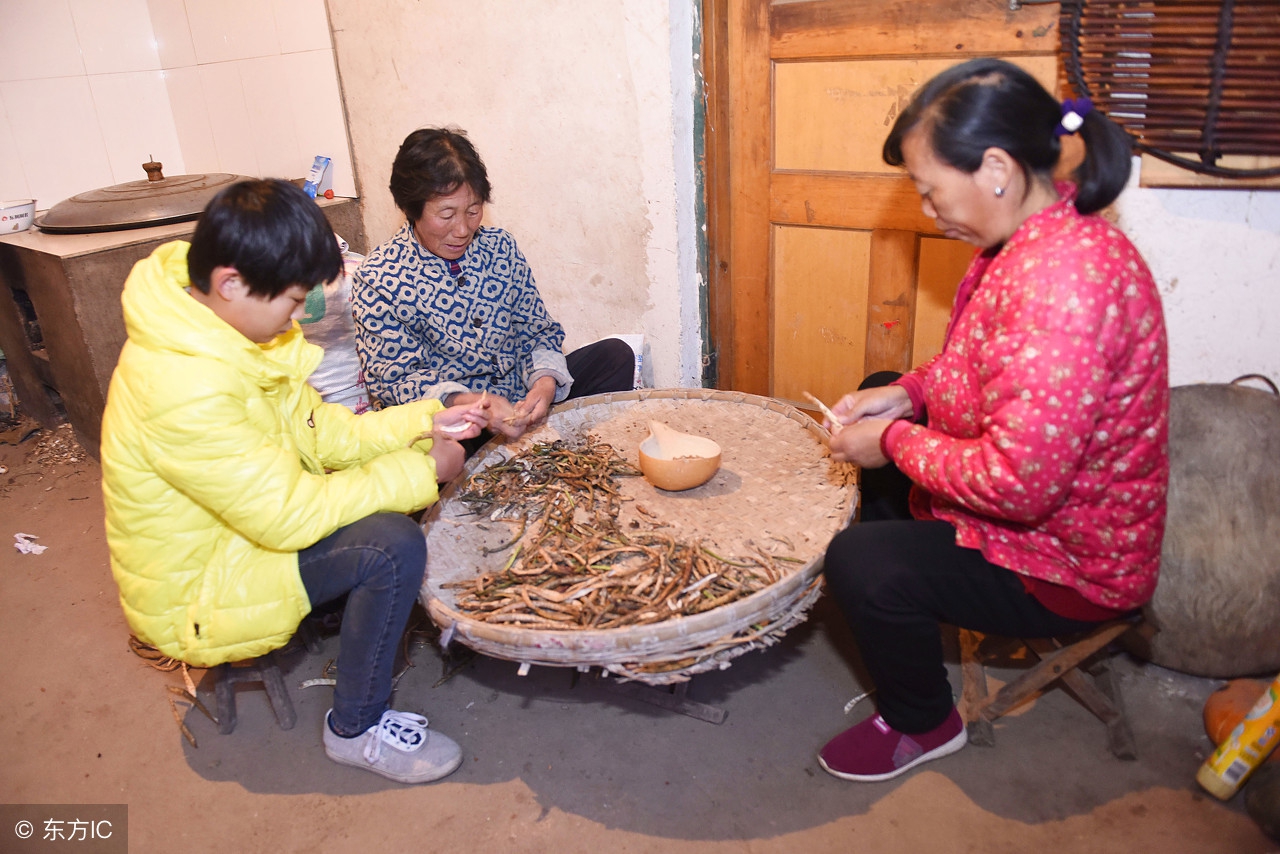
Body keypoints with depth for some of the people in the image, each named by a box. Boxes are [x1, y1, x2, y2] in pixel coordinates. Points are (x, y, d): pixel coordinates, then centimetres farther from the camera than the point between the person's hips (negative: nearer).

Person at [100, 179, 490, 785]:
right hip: (193, 594, -9)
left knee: (384, 494, 6)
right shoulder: (184, 390, -35)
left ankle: (356, 627, 23)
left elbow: (317, 429, 2)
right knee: (392, 545, -25)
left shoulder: (220, 327, -4)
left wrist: (423, 424, -9)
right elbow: (287, 517, -30)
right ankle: (357, 729, -5)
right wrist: (421, 472, -24)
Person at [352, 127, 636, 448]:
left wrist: (546, 380, -17)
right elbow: (395, 377, -11)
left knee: (615, 354, -9)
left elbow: (537, 331, 6)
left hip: (522, 402, 5)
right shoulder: (377, 278, -10)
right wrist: (469, 402, -29)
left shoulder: (500, 247, 3)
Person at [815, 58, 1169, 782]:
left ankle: (923, 725, 11)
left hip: (1072, 564, -10)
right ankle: (903, 619, 36)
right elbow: (986, 366, 15)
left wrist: (895, 440, -21)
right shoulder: (1042, 239, -1)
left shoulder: (1064, 279, -35)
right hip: (1031, 490, 11)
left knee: (859, 563, -21)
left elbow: (1019, 483, -35)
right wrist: (907, 392, -1)